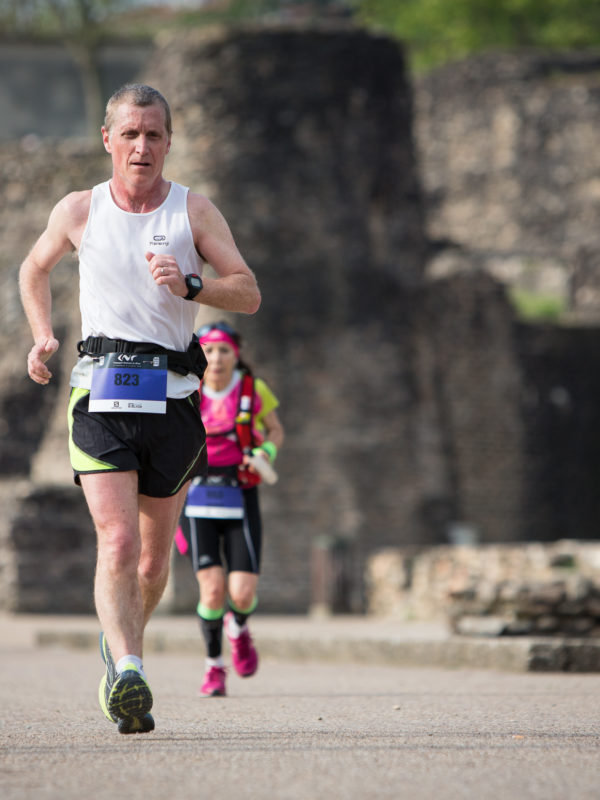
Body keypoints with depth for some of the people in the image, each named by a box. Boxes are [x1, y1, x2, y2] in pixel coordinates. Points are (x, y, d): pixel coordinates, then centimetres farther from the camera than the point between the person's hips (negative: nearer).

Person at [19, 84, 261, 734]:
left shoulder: (195, 212, 4)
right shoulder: (79, 211, 6)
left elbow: (248, 294, -1)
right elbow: (35, 269, 25)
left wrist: (189, 285, -19)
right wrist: (42, 337, 10)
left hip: (172, 399, 1)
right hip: (101, 394, -1)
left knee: (153, 559, 10)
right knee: (118, 541, -20)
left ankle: (120, 644, 37)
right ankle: (129, 674, -30)